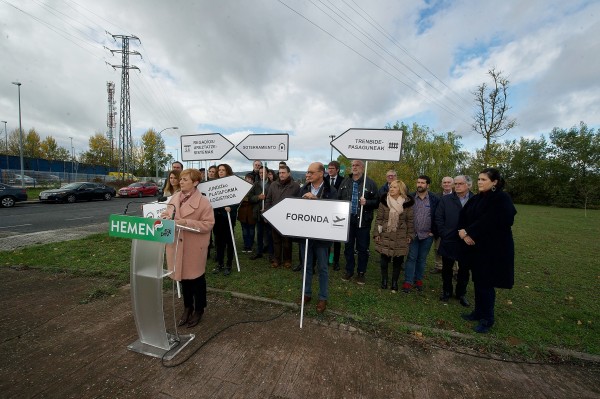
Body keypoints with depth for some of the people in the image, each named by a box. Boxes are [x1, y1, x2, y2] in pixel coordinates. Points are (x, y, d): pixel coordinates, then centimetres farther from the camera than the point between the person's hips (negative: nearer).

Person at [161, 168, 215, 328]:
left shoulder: (203, 202, -16)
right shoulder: (174, 198, 4)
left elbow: (208, 224, -18)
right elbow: (166, 214, 16)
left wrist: (186, 222, -26)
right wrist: (166, 218, -8)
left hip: (194, 246, -6)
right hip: (177, 244, 6)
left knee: (196, 277, 11)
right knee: (183, 275, 19)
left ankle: (199, 309, 31)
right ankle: (187, 307, 39)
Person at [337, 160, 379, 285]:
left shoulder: (370, 183, -3)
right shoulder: (345, 182, 7)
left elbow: (377, 202, -2)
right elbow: (339, 198, 10)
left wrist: (367, 202, -20)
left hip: (363, 221, -3)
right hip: (347, 219, 3)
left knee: (363, 249, 7)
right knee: (348, 246, 13)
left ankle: (361, 273, 24)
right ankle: (349, 271, 29)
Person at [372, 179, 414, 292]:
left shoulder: (407, 203, -2)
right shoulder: (384, 201, -2)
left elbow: (410, 220, 3)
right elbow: (379, 218, 0)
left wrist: (410, 235, 2)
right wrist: (376, 233, -3)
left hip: (400, 237, 0)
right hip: (385, 235, 0)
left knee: (398, 261, 7)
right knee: (384, 259, 6)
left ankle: (395, 282, 26)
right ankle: (384, 280, 27)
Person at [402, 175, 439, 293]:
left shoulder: (435, 199, -3)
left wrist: (434, 232, -3)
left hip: (427, 235, 0)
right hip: (412, 234, 0)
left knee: (422, 259, 12)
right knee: (411, 258, 3)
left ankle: (418, 280, 26)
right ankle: (408, 282, 9)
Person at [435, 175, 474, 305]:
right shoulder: (445, 199, 0)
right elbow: (438, 218, -1)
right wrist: (444, 234, -6)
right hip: (449, 241, 0)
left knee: (464, 269, 14)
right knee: (447, 268, 12)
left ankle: (461, 293, 32)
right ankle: (446, 291, 30)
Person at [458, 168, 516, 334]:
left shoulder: (502, 199, -13)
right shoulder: (476, 198, 9)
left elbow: (489, 222, -22)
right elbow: (463, 215, 6)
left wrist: (467, 232, -17)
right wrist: (463, 231, -10)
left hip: (493, 249, -7)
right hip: (475, 246, 7)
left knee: (486, 284, 2)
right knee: (478, 281, 15)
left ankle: (487, 319, 19)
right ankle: (479, 312, 29)